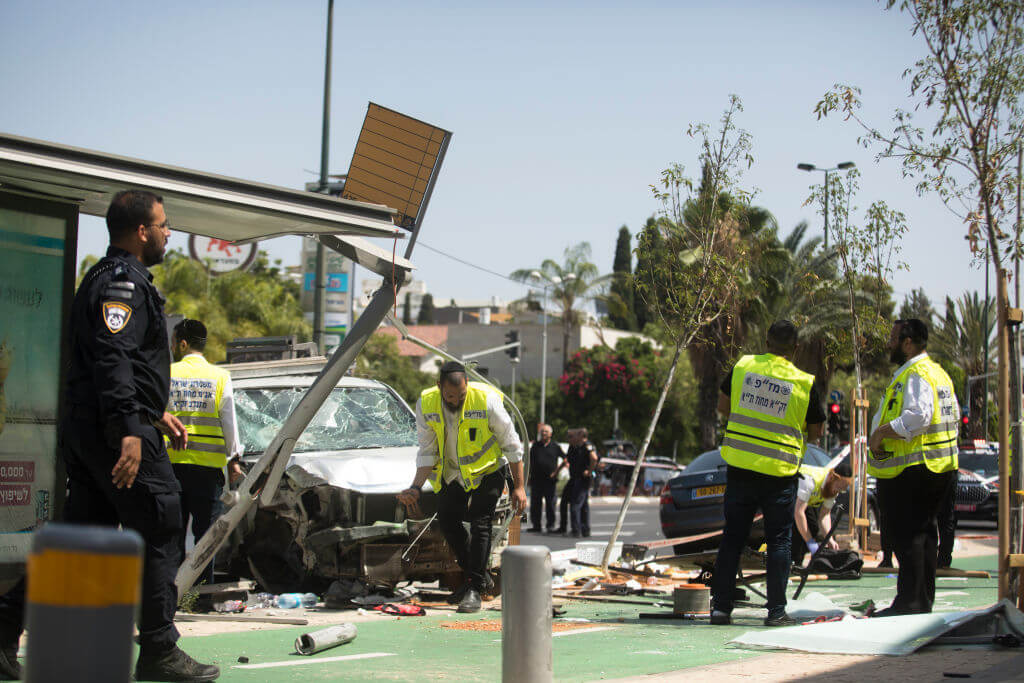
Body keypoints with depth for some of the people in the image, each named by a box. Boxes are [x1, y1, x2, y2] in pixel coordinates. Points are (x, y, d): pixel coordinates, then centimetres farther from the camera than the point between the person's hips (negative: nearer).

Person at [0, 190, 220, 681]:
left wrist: (156, 412, 31)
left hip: (85, 431, 10)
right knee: (159, 535, -3)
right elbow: (114, 360, -24)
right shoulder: (124, 281, -12)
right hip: (120, 433, -10)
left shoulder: (104, 278, 22)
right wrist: (130, 430, -30)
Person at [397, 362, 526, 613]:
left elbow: (512, 445, -16)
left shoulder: (487, 401, -27)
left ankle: (475, 589, -9)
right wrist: (415, 488, -21)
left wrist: (519, 487, -15)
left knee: (479, 524, -14)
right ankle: (474, 575, 24)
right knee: (447, 520, 6)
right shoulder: (425, 405, -17)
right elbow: (427, 453, -8)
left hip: (488, 470, -4)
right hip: (453, 472, 5)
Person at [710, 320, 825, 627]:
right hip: (779, 473, -2)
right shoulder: (804, 383, -7)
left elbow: (723, 406, 12)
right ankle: (776, 611, 5)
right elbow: (816, 432, 3)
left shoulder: (742, 366, -1)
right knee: (778, 540, 7)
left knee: (732, 537, 11)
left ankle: (721, 606, 12)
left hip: (739, 467, 2)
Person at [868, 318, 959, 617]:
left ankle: (910, 602, -7)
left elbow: (918, 416, -29)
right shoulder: (938, 372, 18)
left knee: (908, 535, -8)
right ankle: (923, 603, 20)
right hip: (939, 467, 10)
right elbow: (954, 415, 22)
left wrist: (881, 433, -20)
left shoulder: (915, 374, -15)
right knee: (924, 533, 14)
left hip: (911, 472, -10)